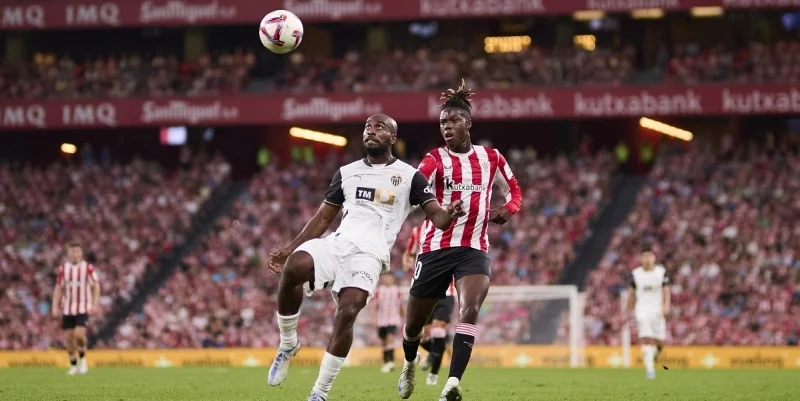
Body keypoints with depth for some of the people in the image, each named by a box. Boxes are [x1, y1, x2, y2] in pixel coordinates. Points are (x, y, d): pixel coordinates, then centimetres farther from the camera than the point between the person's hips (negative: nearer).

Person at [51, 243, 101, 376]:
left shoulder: (88, 268, -3)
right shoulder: (62, 269, 5)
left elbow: (96, 287, -1)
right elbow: (58, 288, 9)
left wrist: (94, 305, -10)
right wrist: (55, 306, 1)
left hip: (83, 308, -3)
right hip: (67, 309, 3)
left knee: (79, 335, -17)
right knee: (69, 337, 2)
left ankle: (82, 359, 8)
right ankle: (73, 365, 16)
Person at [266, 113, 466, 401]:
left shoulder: (409, 176, 10)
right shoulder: (346, 173, 22)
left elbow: (436, 215, 1)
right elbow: (323, 217, 26)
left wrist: (449, 215, -24)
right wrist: (290, 249, 18)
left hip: (369, 255, -3)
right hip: (337, 243, 3)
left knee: (347, 313, -23)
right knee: (293, 267, -29)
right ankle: (288, 345, -8)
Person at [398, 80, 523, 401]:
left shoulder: (491, 158, 7)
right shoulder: (435, 160, -2)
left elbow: (514, 192, 22)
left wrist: (507, 210, -2)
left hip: (474, 250, 0)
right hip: (436, 249, 0)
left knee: (470, 309, -26)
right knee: (414, 323, 11)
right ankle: (410, 363, 45)